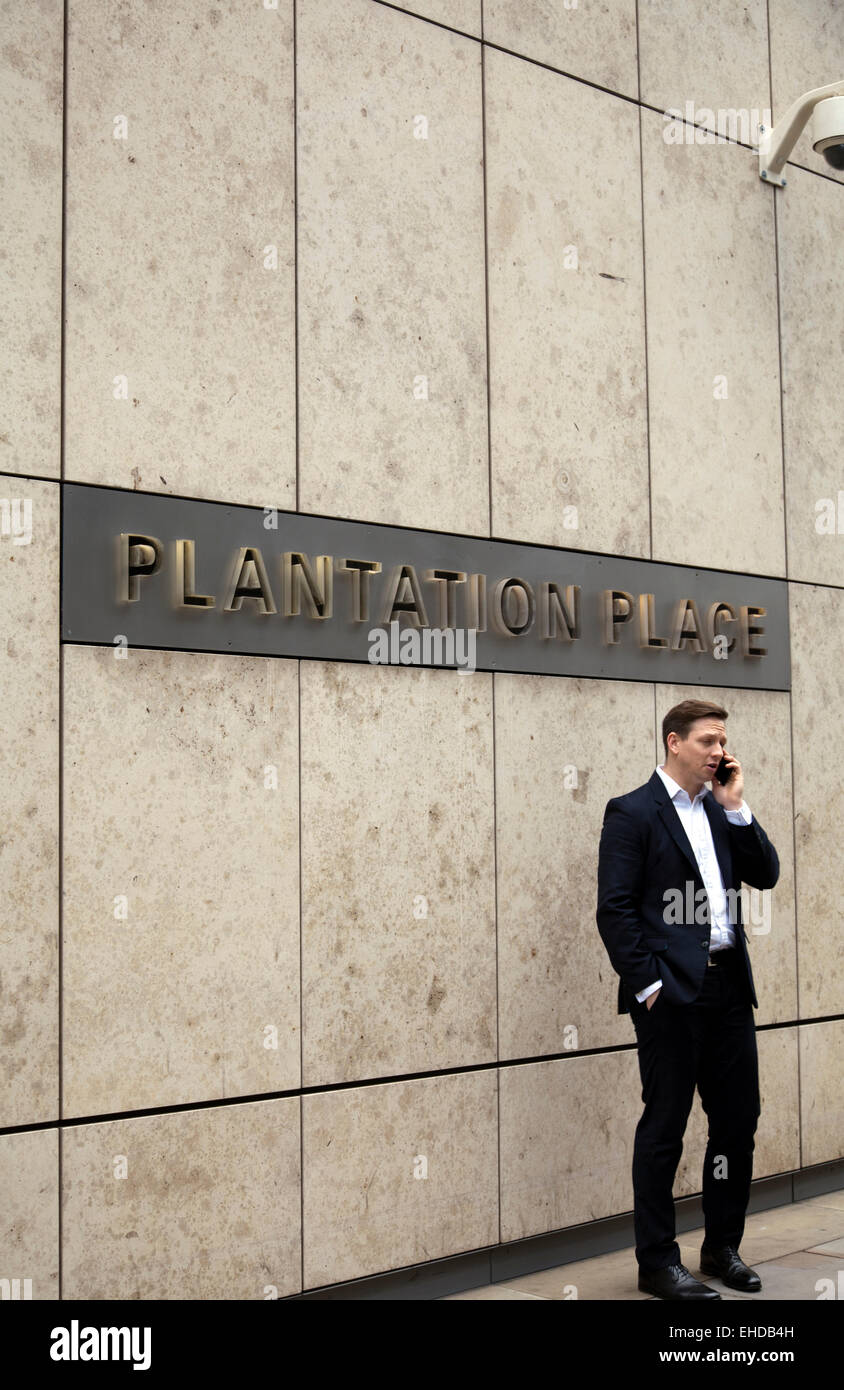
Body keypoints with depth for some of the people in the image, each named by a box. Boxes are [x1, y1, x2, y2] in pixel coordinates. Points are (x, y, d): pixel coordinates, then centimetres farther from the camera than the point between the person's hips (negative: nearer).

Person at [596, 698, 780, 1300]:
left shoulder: (721, 811, 15)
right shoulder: (632, 812, -6)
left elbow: (766, 875, 7)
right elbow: (614, 908, -10)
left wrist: (736, 807, -1)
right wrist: (646, 983, -14)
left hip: (728, 986, 7)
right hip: (671, 992, -7)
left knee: (738, 1121, 12)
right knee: (664, 1128, 2)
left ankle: (723, 1249, 27)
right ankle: (657, 1263, 13)